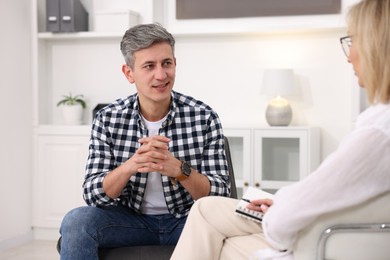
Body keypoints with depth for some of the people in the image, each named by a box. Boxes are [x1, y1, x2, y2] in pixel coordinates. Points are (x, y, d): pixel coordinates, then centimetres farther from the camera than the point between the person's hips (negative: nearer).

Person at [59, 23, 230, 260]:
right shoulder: (107, 119, -8)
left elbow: (221, 194, -13)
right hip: (131, 220, 2)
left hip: (187, 221, -1)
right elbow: (93, 194, -11)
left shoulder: (204, 117, -12)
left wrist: (178, 168, -33)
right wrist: (130, 166, -32)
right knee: (76, 221, -25)